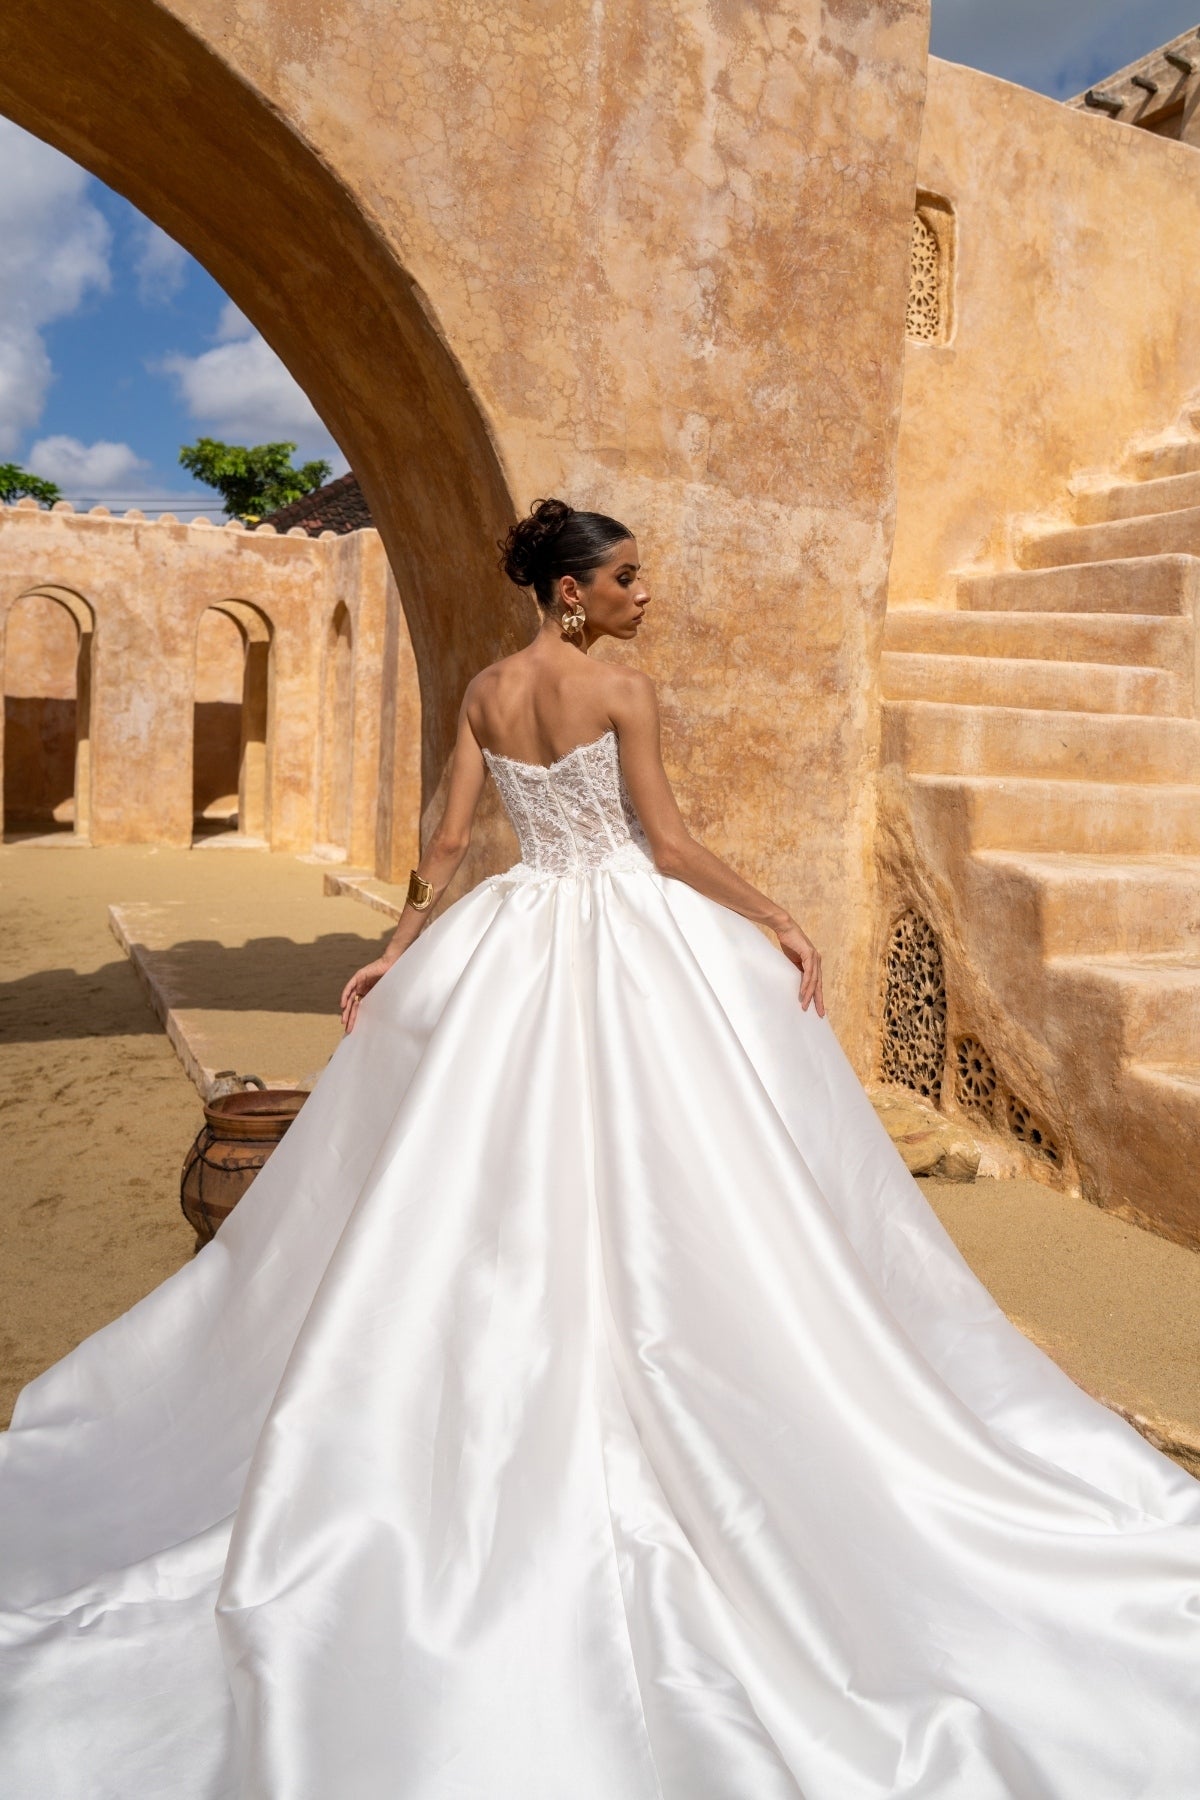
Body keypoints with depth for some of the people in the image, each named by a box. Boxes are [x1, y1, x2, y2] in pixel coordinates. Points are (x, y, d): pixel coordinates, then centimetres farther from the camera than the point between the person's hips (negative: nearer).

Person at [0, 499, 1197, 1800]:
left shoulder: (485, 691, 7)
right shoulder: (620, 690, -9)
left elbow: (448, 843, 4)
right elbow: (669, 846, -12)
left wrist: (393, 953, 11)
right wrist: (775, 920, -4)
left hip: (515, 943, 6)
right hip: (631, 938, -6)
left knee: (499, 1192, 12)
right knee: (651, 1190, 5)